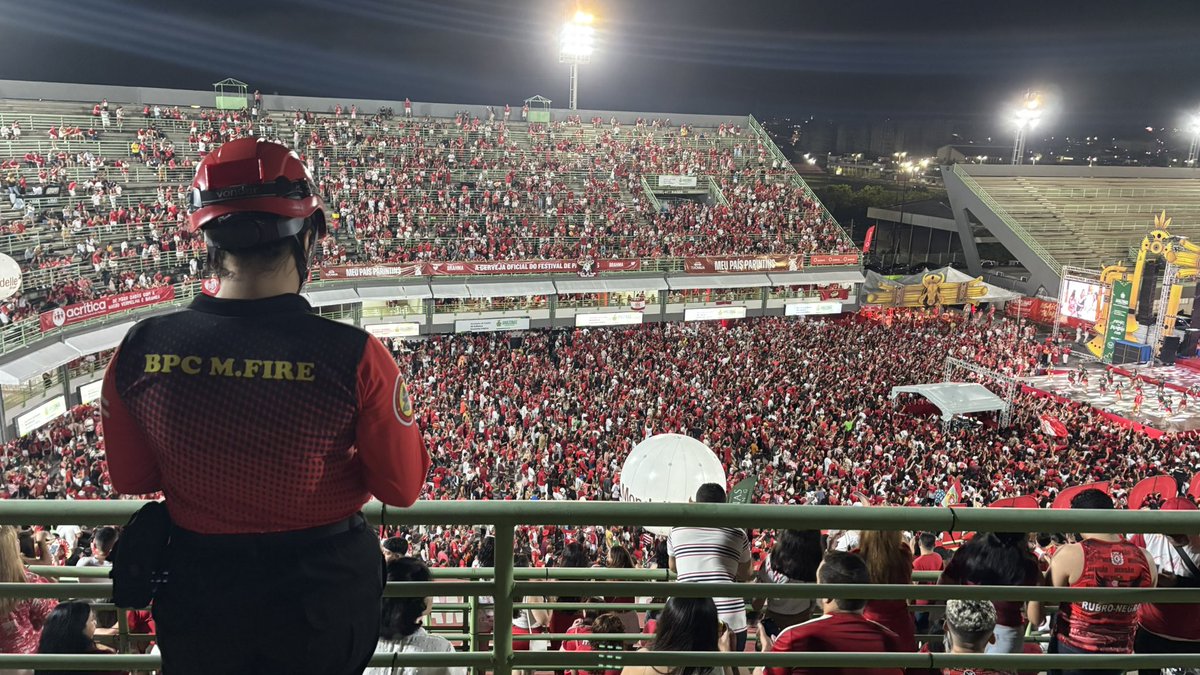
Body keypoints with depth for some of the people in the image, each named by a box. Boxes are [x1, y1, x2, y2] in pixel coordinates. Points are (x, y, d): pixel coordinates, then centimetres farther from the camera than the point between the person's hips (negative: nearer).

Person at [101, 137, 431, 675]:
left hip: (197, 595, 2)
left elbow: (132, 479, -1)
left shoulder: (140, 350, -17)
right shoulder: (353, 356, -26)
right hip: (320, 593, -2)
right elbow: (403, 487, -13)